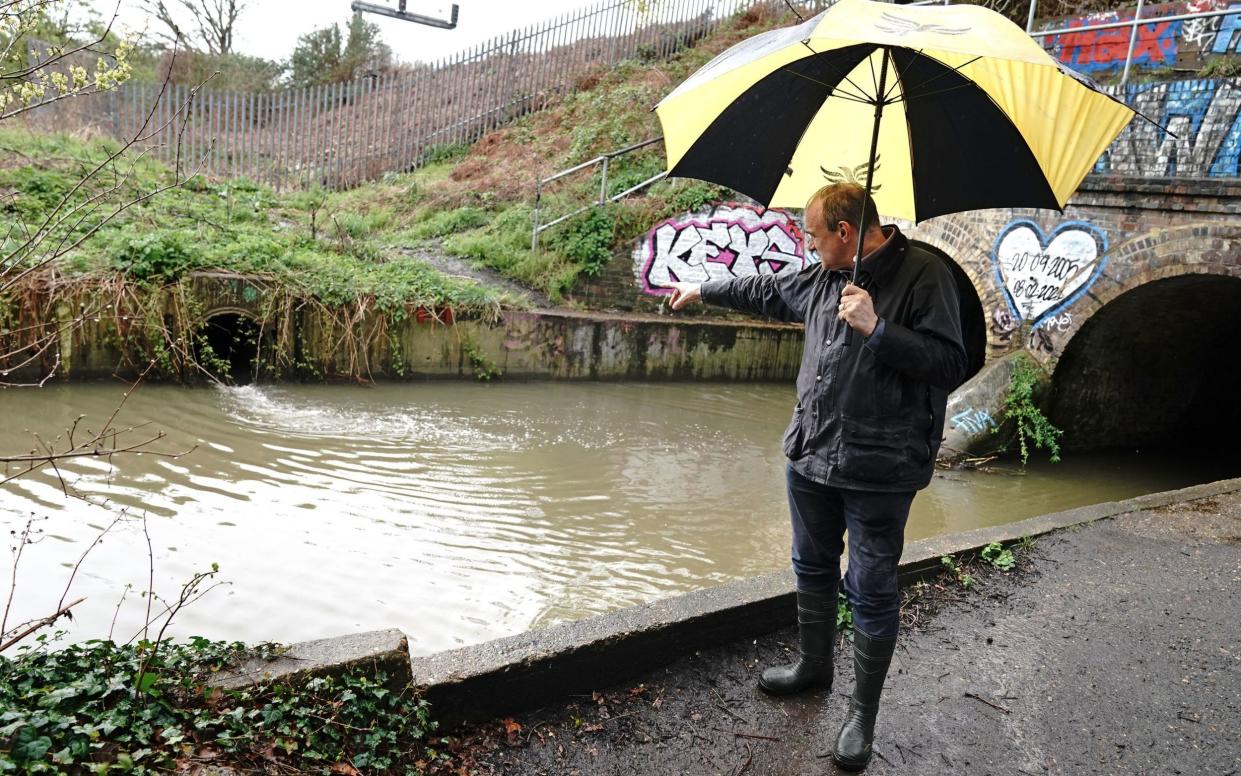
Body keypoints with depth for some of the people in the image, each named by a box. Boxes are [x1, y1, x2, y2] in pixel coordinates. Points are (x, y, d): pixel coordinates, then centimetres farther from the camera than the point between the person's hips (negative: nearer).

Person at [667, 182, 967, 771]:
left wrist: (876, 329, -26)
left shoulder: (924, 276, -14)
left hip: (878, 472, -7)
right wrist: (703, 290, 31)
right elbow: (769, 292, 24)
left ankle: (863, 713, 22)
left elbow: (949, 363, -19)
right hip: (811, 457, 7)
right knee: (813, 568, 21)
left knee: (871, 592, 5)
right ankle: (812, 665, 43)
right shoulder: (825, 276, 7)